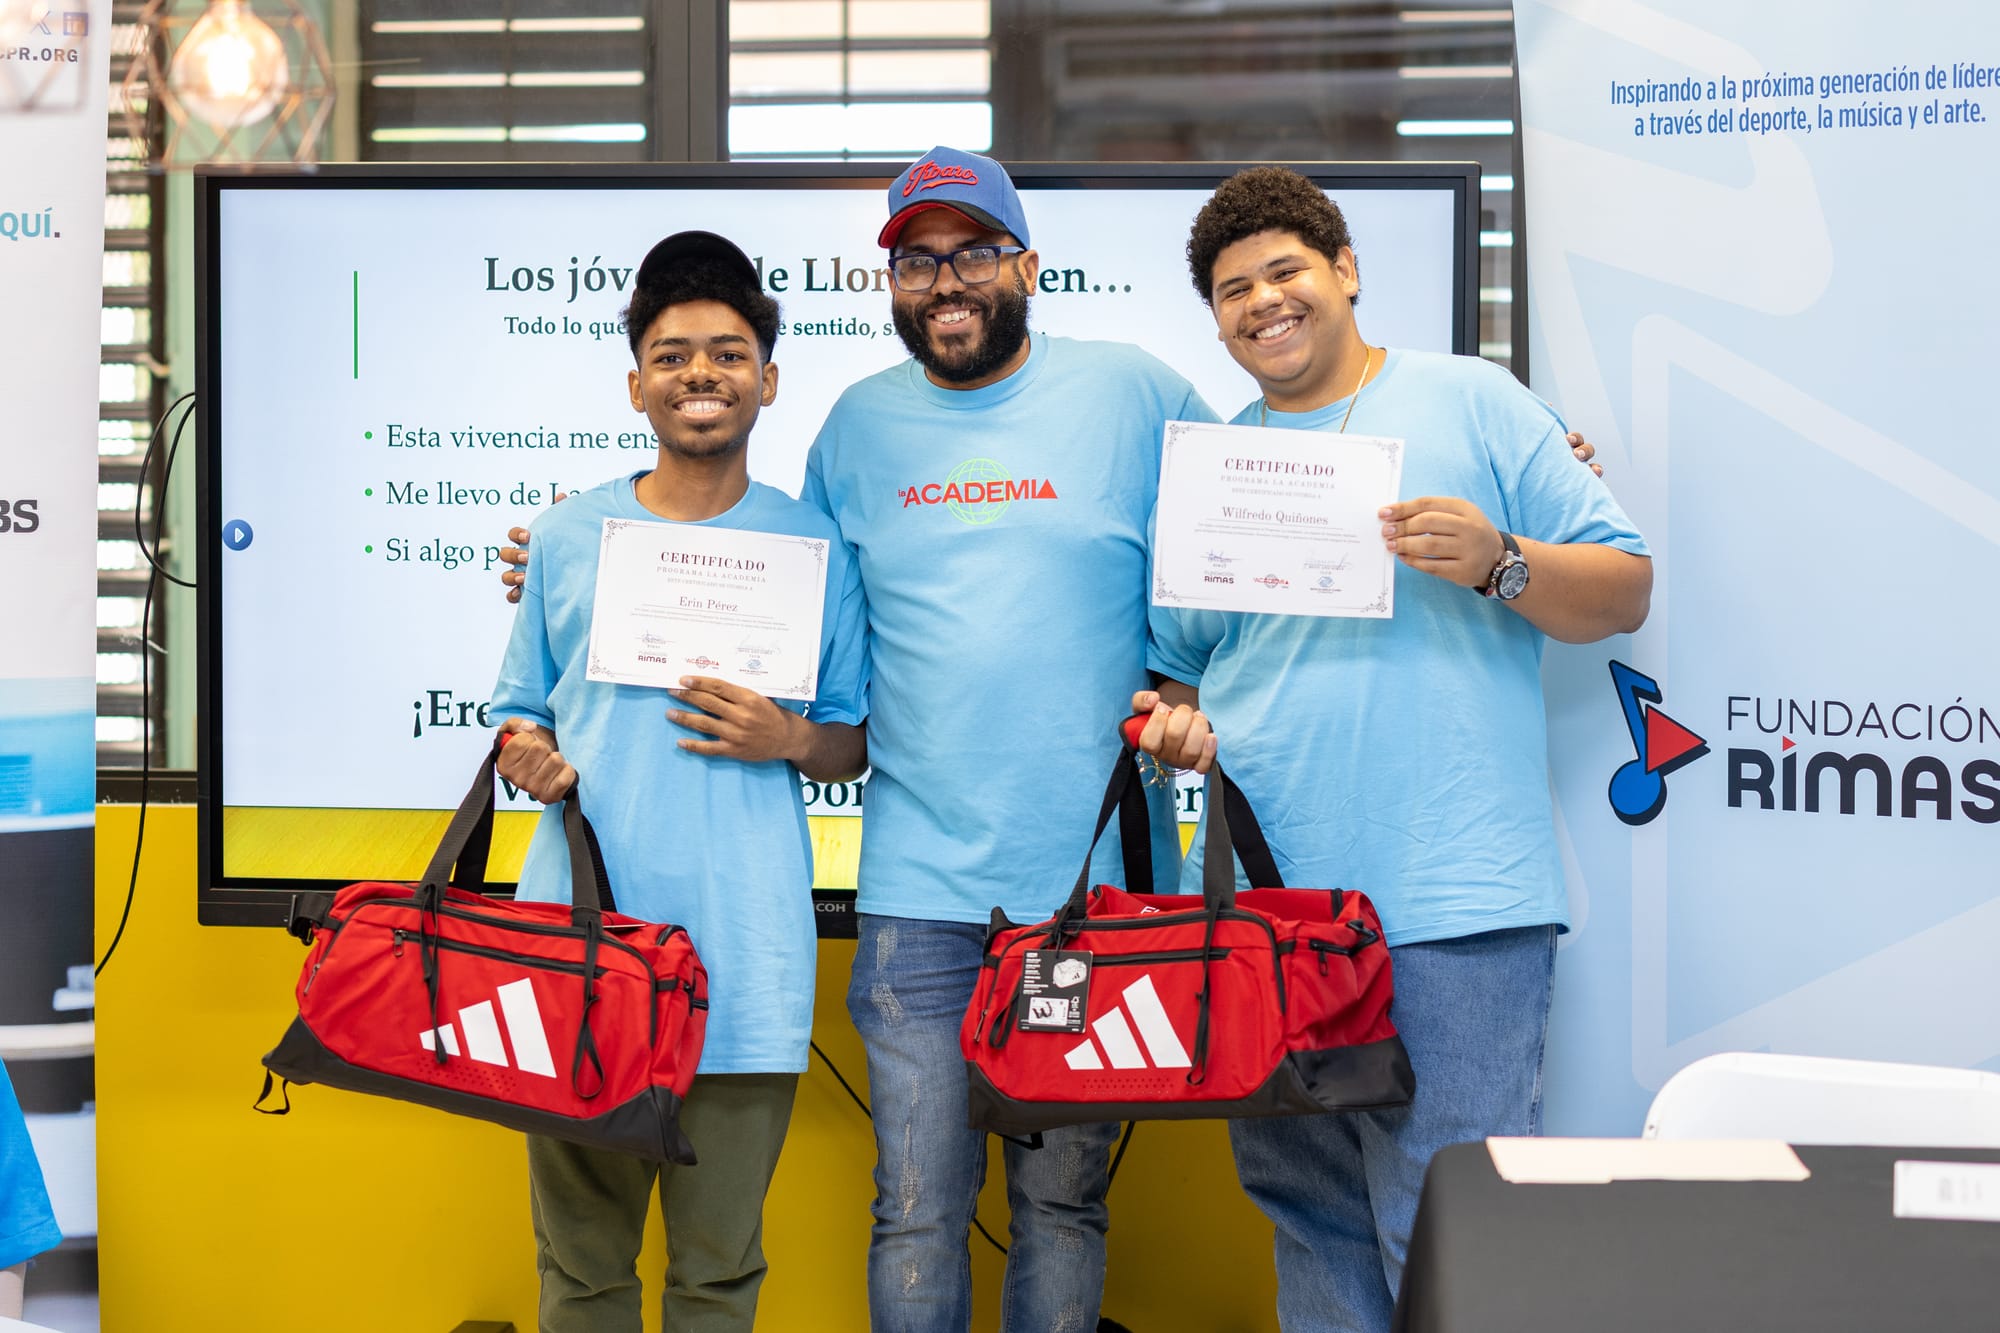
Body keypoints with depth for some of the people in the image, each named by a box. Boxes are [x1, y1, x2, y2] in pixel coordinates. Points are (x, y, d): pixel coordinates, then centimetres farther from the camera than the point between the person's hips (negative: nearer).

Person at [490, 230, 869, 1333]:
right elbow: (521, 714, 17)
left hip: (744, 945, -1)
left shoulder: (814, 546, 7)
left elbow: (855, 746, 12)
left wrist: (790, 740, -9)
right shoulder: (569, 535, 9)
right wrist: (522, 756, -5)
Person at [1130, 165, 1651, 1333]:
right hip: (1262, 910, 5)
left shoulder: (1471, 402, 6)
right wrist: (1171, 717, 2)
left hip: (1452, 905, -5)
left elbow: (1624, 588, 3)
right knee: (1310, 1220, 12)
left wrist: (1499, 564, -15)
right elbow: (1171, 660, 24)